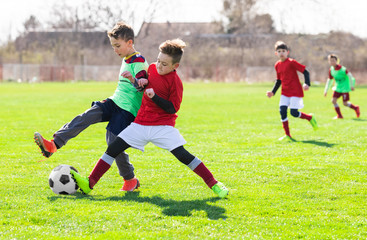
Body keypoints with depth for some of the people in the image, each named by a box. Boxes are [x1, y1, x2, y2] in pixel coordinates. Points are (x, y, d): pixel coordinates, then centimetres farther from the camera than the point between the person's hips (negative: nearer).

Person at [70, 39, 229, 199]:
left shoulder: (175, 82, -12)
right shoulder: (152, 68, 5)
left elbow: (172, 109, -15)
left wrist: (154, 96, -25)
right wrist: (134, 80, 3)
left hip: (163, 126, -5)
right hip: (141, 123, 5)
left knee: (183, 155, -16)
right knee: (113, 148, -4)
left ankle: (213, 184, -6)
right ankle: (90, 182, -1)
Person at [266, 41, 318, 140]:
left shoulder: (291, 62, -12)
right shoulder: (277, 65, 8)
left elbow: (305, 72, -12)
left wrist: (307, 83, -26)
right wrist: (273, 92, 11)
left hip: (295, 91, -6)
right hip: (285, 92, 6)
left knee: (294, 113, -11)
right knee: (282, 111, -9)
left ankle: (310, 117, 20)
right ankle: (287, 135, 0)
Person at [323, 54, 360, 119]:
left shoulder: (341, 68, -17)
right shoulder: (331, 70, 3)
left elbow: (349, 75, -19)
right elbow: (329, 80, 16)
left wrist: (352, 85, -24)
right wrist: (326, 90, 18)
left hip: (345, 88, -6)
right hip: (337, 88, 6)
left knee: (345, 103, -6)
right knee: (333, 100, -6)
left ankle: (355, 108, 22)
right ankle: (339, 115, 6)